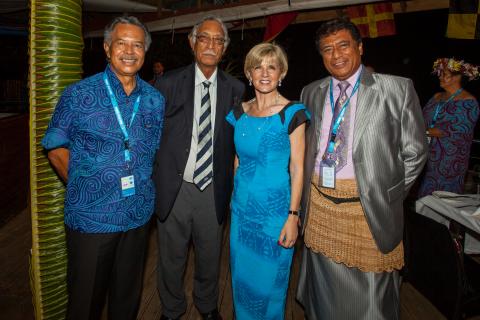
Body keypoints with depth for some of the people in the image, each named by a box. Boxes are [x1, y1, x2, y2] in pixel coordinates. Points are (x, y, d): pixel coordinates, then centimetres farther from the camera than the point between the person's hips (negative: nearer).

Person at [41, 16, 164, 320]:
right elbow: (56, 148, -1)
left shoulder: (155, 100, 2)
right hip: (90, 216, -2)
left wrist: (141, 187, 5)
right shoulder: (79, 95, -8)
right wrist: (83, 189, -3)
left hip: (138, 215, 3)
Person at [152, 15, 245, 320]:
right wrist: (153, 180, -5)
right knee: (171, 258, 17)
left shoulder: (236, 89, -1)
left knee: (210, 256, 19)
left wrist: (230, 185, -2)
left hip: (213, 190, 1)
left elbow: (237, 139, 2)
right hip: (175, 188, -1)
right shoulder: (169, 82, -4)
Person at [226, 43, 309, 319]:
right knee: (242, 274, 20)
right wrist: (236, 197, 12)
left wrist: (293, 216, -14)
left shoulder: (292, 113, -10)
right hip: (242, 205, 5)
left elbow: (297, 168, -11)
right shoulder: (240, 112, 4)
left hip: (275, 208, -5)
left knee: (269, 280, 11)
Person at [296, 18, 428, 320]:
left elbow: (414, 151, 0)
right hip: (319, 206, 4)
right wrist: (306, 197, 9)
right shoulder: (311, 93, 8)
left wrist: (388, 197, -2)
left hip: (369, 209, -3)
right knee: (325, 295, 19)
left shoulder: (397, 89, -4)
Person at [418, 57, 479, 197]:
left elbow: (459, 132, -17)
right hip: (428, 157, 5)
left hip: (449, 162, -5)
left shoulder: (468, 102, -8)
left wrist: (426, 132, -18)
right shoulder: (436, 97, 12)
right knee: (425, 195, 9)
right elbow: (423, 120, 11)